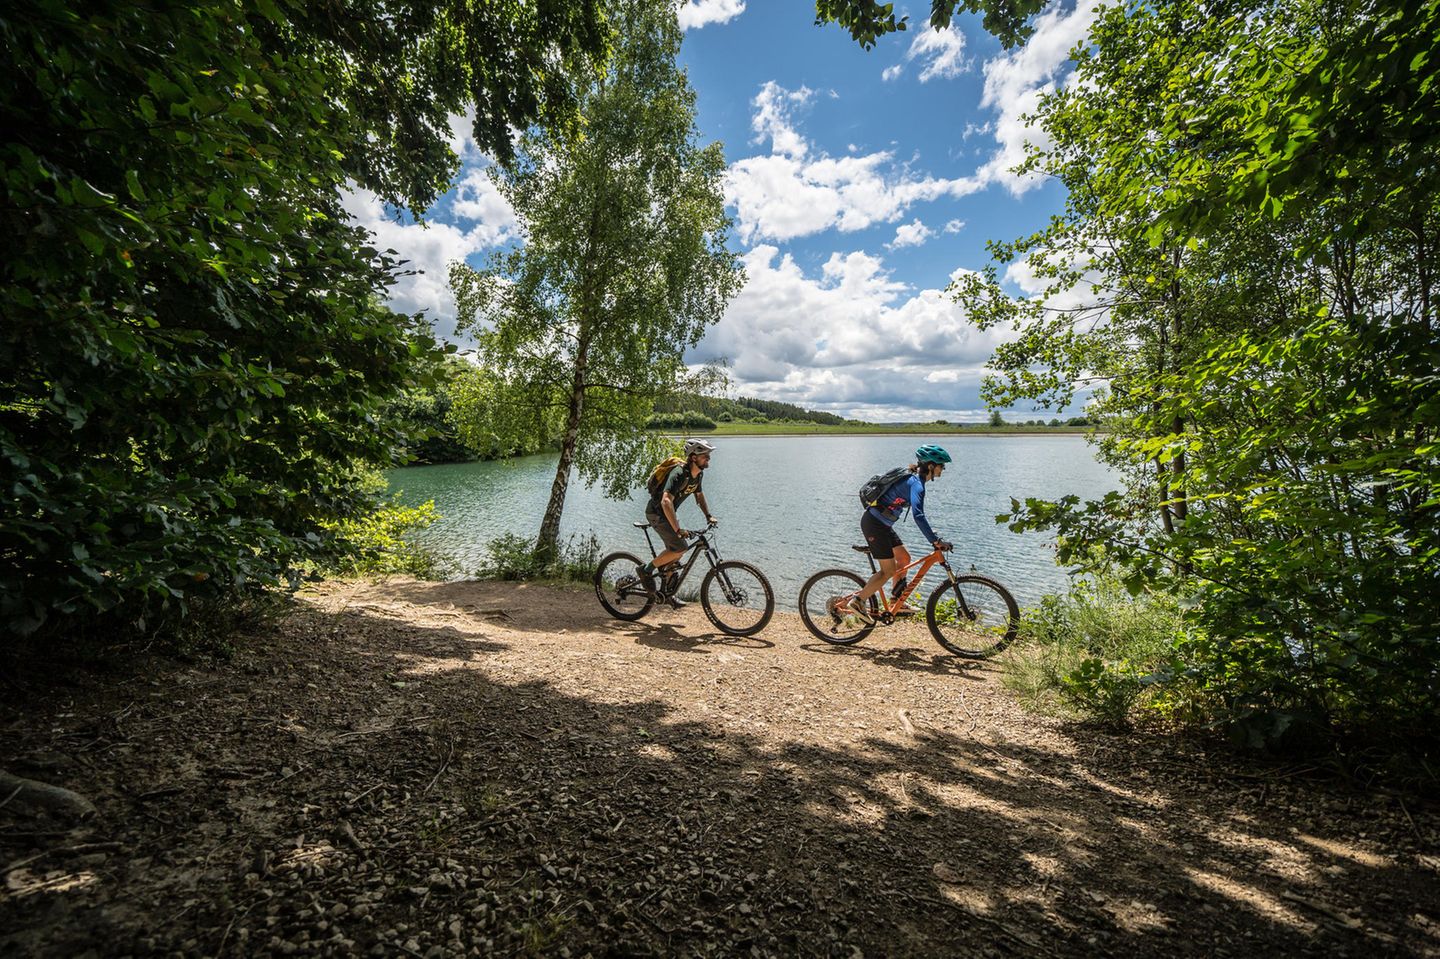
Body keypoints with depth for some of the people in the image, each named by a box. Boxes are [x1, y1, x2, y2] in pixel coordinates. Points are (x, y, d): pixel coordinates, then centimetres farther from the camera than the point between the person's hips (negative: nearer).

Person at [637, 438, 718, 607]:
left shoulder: (698, 474, -1)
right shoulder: (679, 473, -29)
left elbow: (699, 496, 19)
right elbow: (666, 501, -40)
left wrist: (709, 515, 9)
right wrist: (678, 529, -44)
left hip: (668, 513, 9)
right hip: (656, 513, -9)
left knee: (675, 552, 9)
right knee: (680, 547, -20)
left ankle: (669, 592, 22)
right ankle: (645, 570, -3)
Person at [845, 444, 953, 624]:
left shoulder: (913, 478, 12)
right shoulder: (917, 484, -19)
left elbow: (918, 512, 23)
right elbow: (918, 515, -32)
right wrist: (935, 541, -33)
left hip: (880, 523, 10)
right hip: (874, 524, -10)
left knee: (904, 558, 15)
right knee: (889, 570, -5)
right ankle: (858, 602, -2)